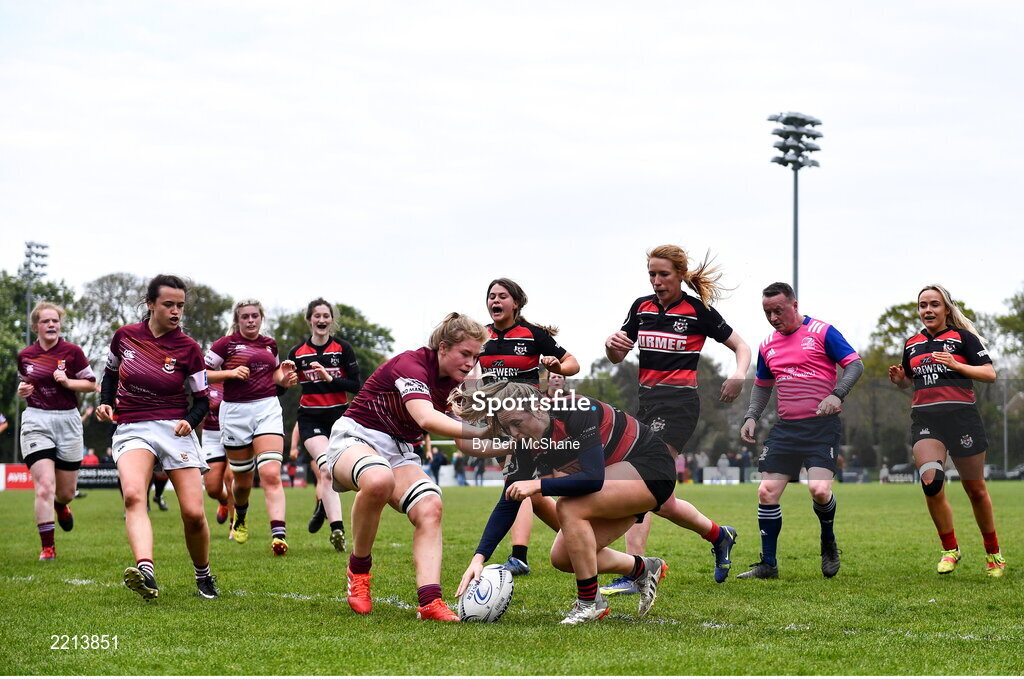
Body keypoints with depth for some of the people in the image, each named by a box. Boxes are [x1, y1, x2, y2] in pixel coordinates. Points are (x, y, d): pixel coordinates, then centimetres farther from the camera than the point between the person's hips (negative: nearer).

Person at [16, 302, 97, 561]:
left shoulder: (72, 351, -3)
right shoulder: (24, 356, 4)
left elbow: (91, 384, 1)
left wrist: (67, 382, -15)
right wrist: (23, 391, -1)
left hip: (67, 421, 0)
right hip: (36, 422, 0)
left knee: (66, 491, 9)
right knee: (44, 486, -15)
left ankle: (60, 506, 48)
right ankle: (47, 548, -8)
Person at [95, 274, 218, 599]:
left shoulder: (188, 348, -2)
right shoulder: (125, 336, 3)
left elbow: (202, 399, 4)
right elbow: (110, 372, 21)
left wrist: (190, 421, -16)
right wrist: (106, 403, 5)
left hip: (175, 429, 0)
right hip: (131, 429, 0)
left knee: (193, 514, -9)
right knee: (133, 495, -30)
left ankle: (204, 575, 19)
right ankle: (146, 572, -49)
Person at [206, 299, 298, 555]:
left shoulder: (270, 344, 13)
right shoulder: (226, 344, 0)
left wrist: (286, 378, 7)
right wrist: (231, 372, -14)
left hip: (268, 408, 2)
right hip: (235, 412, -2)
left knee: (271, 474, -15)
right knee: (243, 481, 7)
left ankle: (279, 534, -25)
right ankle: (240, 516, 41)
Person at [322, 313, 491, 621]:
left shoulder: (455, 382, 4)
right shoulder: (411, 364, -22)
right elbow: (426, 418, -40)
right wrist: (482, 431, -49)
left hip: (399, 452, 7)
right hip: (355, 436, -7)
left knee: (430, 508, -22)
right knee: (378, 480, -41)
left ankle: (429, 602, -29)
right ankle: (358, 569, -17)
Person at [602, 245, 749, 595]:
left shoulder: (699, 311, -4)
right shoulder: (641, 307, 11)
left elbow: (741, 346, 4)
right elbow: (618, 357, 16)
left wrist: (739, 374, -16)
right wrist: (611, 344, -8)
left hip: (678, 404, -7)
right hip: (647, 402, 7)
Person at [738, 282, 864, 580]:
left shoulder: (822, 332, -3)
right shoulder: (768, 345, 14)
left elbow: (855, 365, -5)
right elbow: (762, 385, 26)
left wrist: (837, 394, -21)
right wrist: (751, 416, 11)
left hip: (821, 424, -5)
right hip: (785, 427, 5)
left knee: (819, 489, -20)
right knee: (767, 492, -4)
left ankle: (828, 542, 11)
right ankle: (768, 564, 7)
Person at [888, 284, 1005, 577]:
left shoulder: (963, 338, 2)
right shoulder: (912, 344, 16)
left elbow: (990, 373, -3)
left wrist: (956, 365, -16)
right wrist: (898, 378, 6)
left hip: (961, 417, -3)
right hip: (925, 420, 3)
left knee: (975, 490, 4)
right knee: (931, 482, -19)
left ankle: (993, 553, 23)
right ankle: (950, 549, -2)